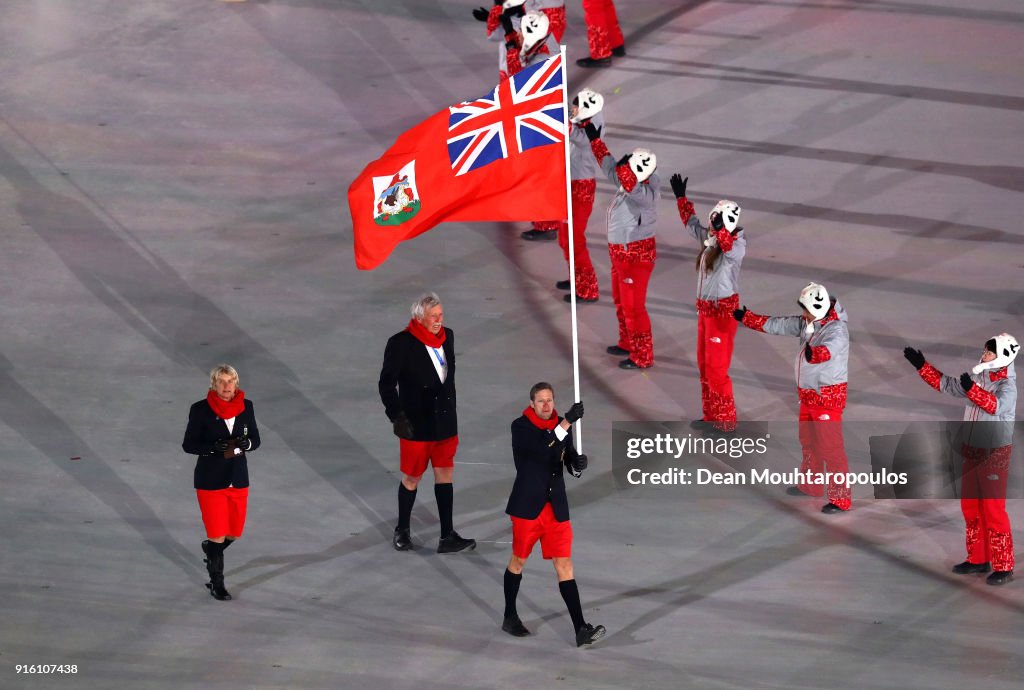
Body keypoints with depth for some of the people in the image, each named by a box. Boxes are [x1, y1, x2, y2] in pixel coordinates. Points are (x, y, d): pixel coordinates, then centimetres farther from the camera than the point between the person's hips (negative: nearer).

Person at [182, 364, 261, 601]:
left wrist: (245, 444, -17)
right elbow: (188, 445, -8)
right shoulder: (200, 410, -13)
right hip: (210, 480, -4)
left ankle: (211, 549, 47)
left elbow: (255, 439, 6)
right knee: (218, 535, -1)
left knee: (235, 532, 13)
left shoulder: (246, 406, -2)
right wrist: (214, 447, -24)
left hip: (238, 479, 4)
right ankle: (216, 585, 19)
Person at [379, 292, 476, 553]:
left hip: (444, 422, 5)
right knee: (412, 478, 7)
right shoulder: (401, 344, -16)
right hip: (416, 424, -5)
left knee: (445, 475, 6)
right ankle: (402, 531, 26)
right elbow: (387, 383, -12)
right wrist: (396, 415, -21)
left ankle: (448, 537, 10)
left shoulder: (447, 336, 2)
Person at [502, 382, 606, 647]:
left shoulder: (561, 426, 4)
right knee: (518, 561, 12)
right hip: (527, 506, -3)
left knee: (564, 564, -1)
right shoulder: (521, 427, -11)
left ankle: (581, 630, -7)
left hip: (556, 507, 3)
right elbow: (540, 450, -29)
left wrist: (578, 463, -17)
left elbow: (572, 466, 8)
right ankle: (510, 617, 32)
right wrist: (567, 423, -35)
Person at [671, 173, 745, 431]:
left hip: (723, 311, -9)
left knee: (716, 369, -2)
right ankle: (712, 416, 29)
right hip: (706, 309, 9)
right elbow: (692, 224, 23)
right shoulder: (710, 239, 3)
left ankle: (726, 421, 9)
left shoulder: (735, 245, -20)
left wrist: (723, 230, -57)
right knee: (704, 366, 17)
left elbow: (732, 249, -45)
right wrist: (681, 198, 30)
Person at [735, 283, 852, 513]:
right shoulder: (806, 324, 3)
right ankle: (810, 484, 42)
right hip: (808, 394, 9)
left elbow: (828, 350, -42)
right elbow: (777, 325, 13)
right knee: (808, 441, 23)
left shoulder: (837, 330, -23)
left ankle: (841, 498, -4)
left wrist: (814, 353, -64)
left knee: (830, 447, -8)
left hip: (828, 396, -9)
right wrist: (747, 318, 19)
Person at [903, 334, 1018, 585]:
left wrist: (971, 389, -46)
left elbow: (996, 406, -34)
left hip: (994, 454, -8)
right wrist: (921, 365, 12)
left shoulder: (1007, 385, -14)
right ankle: (978, 559, 26)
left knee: (993, 510, -8)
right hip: (972, 451, 8)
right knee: (970, 508, 14)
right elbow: (946, 385, 17)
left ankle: (1003, 567, -3)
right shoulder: (979, 378, 8)